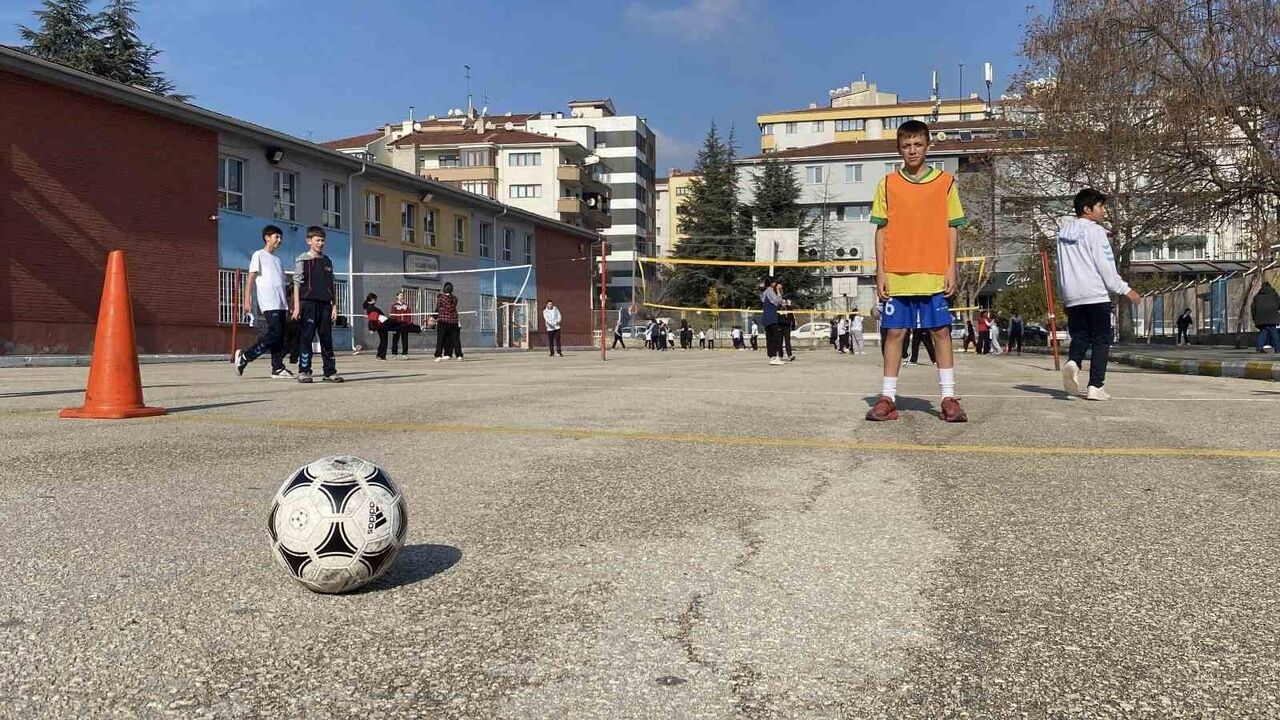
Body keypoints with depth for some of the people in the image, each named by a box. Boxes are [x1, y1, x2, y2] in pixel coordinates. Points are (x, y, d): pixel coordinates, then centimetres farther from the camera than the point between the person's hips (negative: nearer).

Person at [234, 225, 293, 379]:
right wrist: (247, 300, -14)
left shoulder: (276, 260, 24)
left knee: (280, 337, 2)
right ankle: (243, 357, -4)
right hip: (269, 304, -7)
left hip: (280, 304, 7)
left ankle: (278, 368, 2)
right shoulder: (259, 255, 2)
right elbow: (251, 278, -5)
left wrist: (287, 305, 17)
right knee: (273, 335, -14)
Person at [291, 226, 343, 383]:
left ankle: (330, 372, 9)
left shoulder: (327, 261, 15)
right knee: (306, 338, -3)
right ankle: (304, 372, 2)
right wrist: (296, 307, -10)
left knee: (327, 338, 6)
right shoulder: (302, 260, 1)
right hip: (308, 303, -4)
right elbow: (297, 284, -3)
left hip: (325, 304, 4)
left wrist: (334, 306, 10)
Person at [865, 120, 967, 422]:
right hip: (896, 274, 1)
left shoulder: (945, 182, 6)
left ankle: (949, 398, 6)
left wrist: (951, 269, -2)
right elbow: (881, 229, 6)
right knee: (894, 332, 3)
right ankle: (888, 399, 8)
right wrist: (880, 272, -1)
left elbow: (952, 228, 6)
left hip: (935, 274, 0)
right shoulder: (888, 184, 7)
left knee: (941, 332, 1)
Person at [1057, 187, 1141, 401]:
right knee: (1101, 340, 2)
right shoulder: (1095, 231, -6)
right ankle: (1096, 386, -3)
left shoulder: (1064, 232, 15)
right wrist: (1124, 289, -3)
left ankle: (1072, 362, -21)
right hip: (1096, 294, -5)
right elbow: (1104, 265, -9)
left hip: (1071, 296, 6)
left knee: (1080, 336, 10)